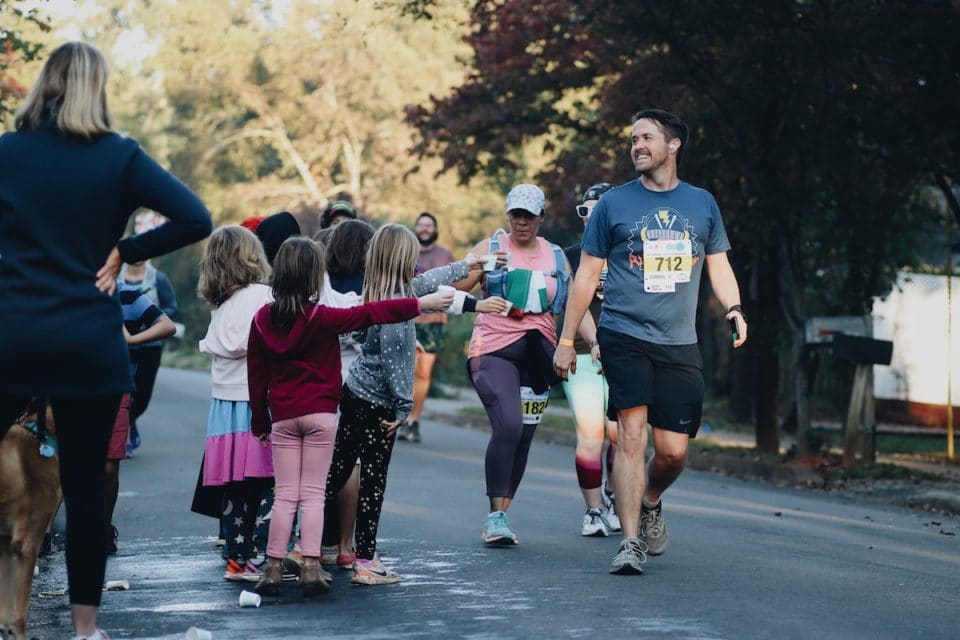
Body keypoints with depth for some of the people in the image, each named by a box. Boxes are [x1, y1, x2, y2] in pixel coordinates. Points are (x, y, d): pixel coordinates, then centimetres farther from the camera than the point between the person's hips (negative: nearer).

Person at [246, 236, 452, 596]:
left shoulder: (263, 320, 1)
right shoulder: (320, 318, -12)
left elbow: (256, 374, 6)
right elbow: (371, 314, -15)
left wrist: (260, 422, 16)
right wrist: (423, 304, -10)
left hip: (282, 417, 3)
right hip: (320, 415, -3)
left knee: (285, 496, 7)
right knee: (313, 495, 2)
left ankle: (274, 570, 4)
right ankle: (311, 569, -3)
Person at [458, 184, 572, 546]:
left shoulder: (556, 257, 14)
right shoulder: (490, 248, 5)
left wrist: (594, 341, 3)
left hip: (538, 352, 4)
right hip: (494, 349, -4)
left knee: (523, 437, 4)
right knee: (508, 426, -21)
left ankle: (501, 516, 15)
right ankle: (496, 515, -15)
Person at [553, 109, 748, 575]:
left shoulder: (702, 204, 11)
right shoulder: (614, 203, 5)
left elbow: (718, 265, 17)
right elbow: (587, 275, 8)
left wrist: (734, 308, -4)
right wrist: (566, 341, 6)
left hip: (679, 344, 2)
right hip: (623, 337, -2)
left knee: (673, 450, 0)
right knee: (631, 433, -15)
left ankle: (649, 503, 32)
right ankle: (630, 542, -12)